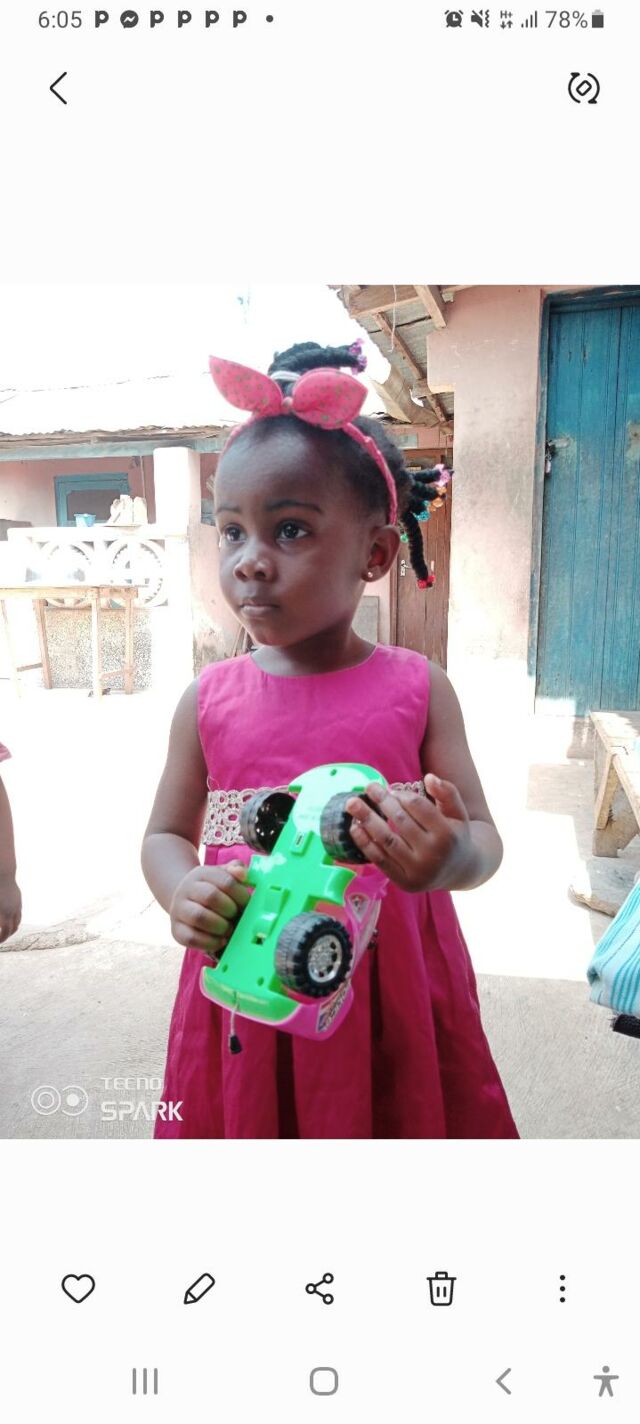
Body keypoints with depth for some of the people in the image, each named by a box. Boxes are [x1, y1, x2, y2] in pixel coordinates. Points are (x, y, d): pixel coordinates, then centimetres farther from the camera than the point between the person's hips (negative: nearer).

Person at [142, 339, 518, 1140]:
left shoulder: (416, 689, -7)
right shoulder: (210, 699, -3)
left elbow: (483, 838, -4)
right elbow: (167, 834, 7)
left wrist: (453, 858, -27)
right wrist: (183, 892, -15)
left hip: (389, 997, 0)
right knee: (247, 1120, 17)